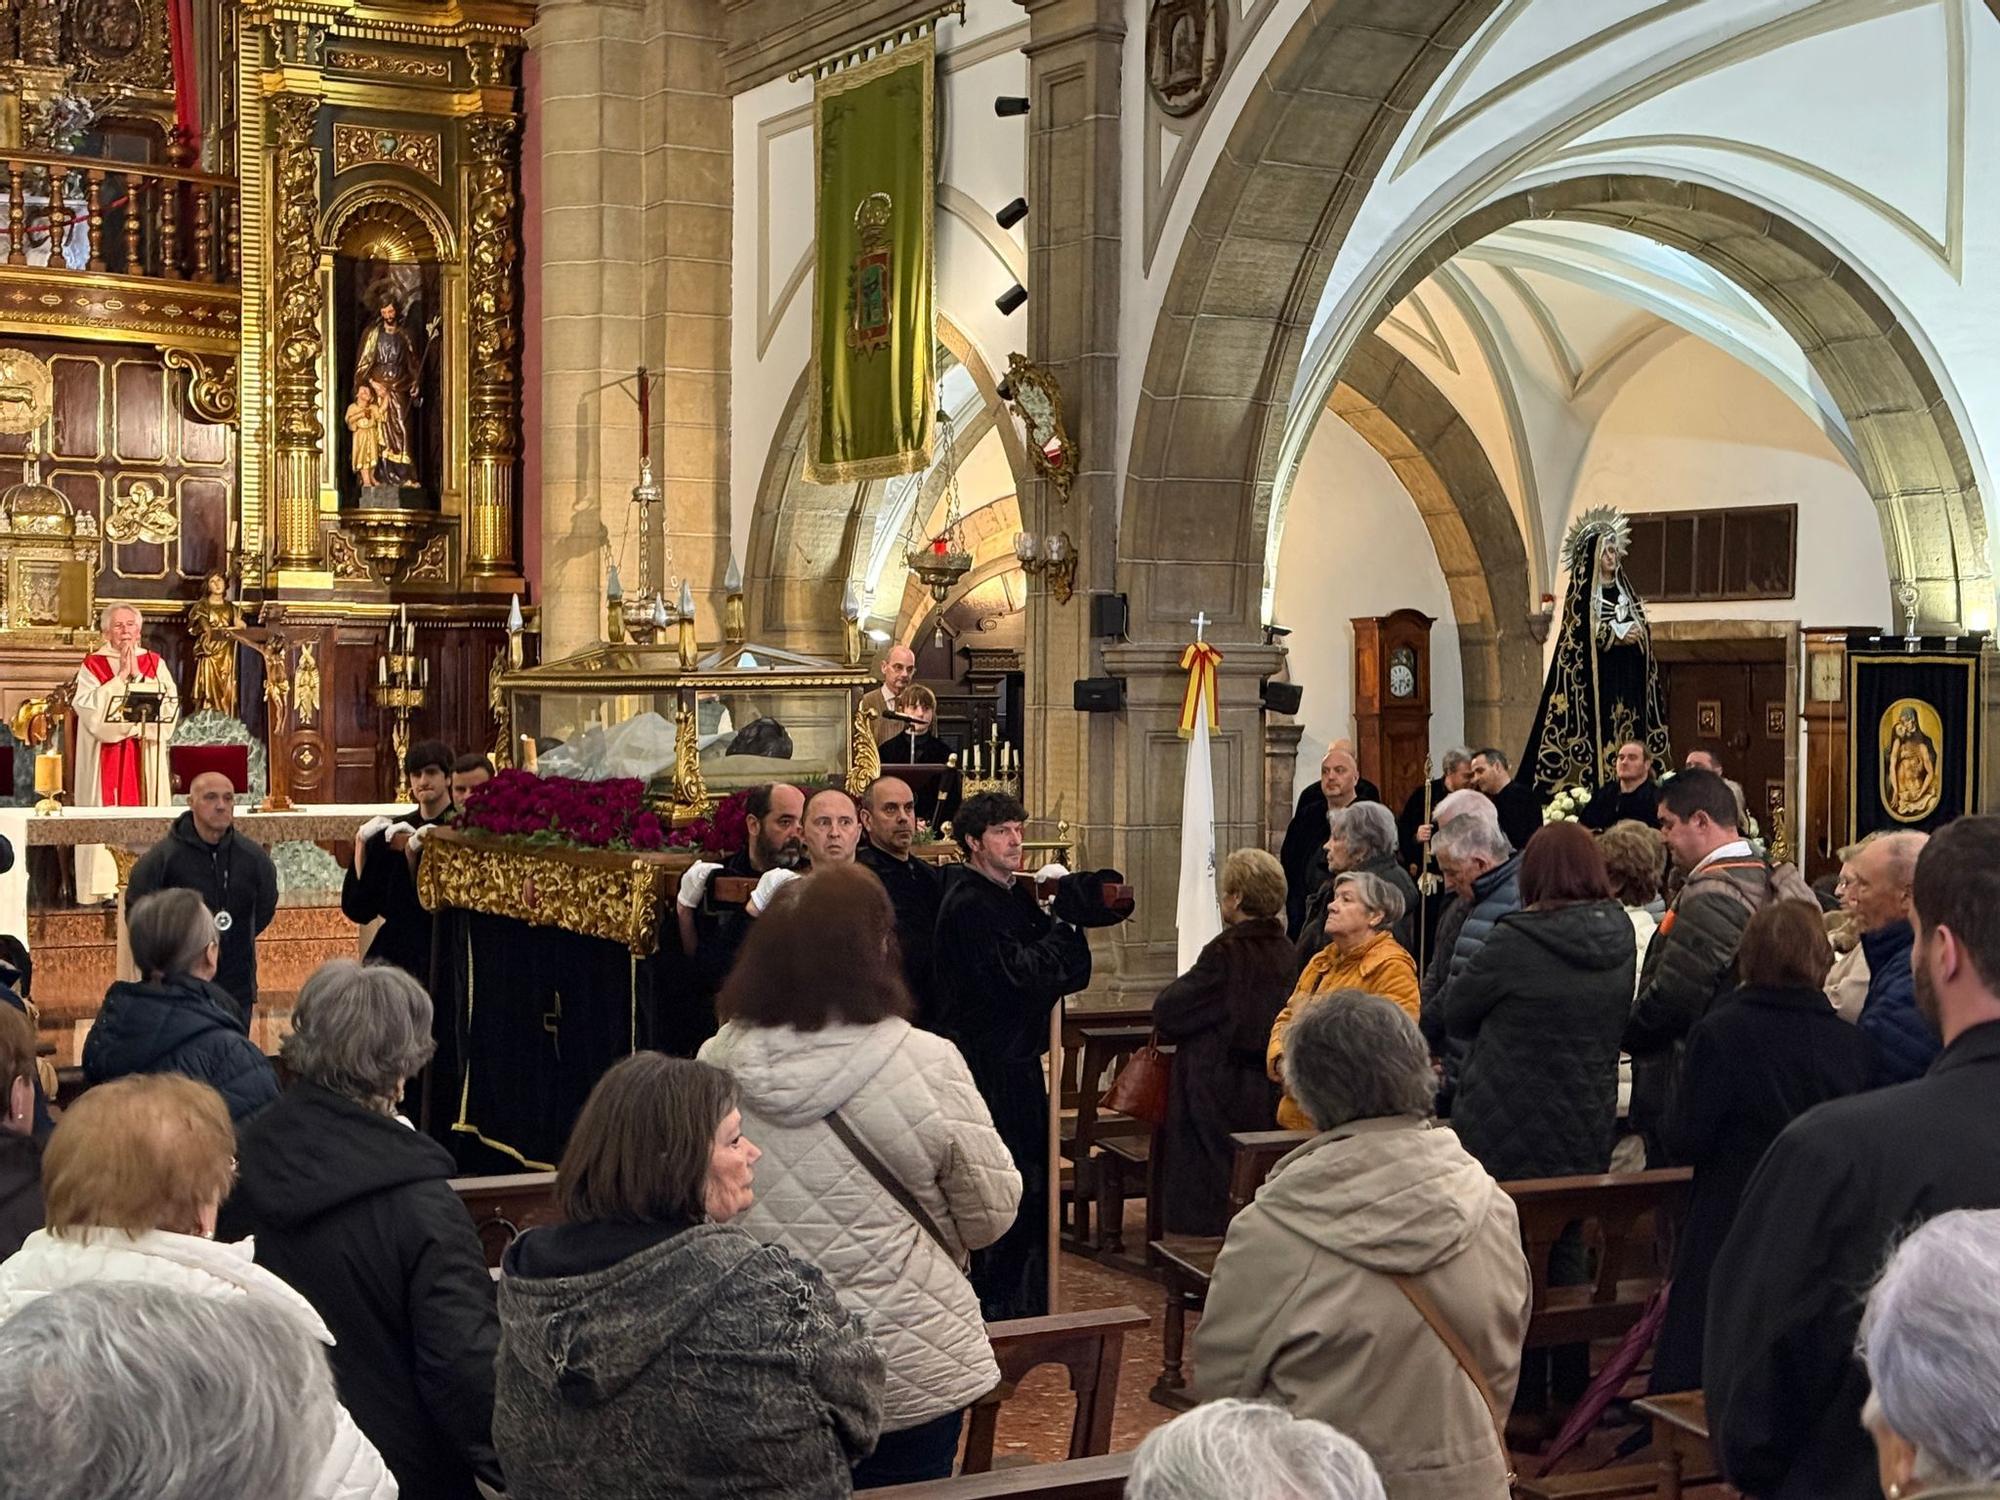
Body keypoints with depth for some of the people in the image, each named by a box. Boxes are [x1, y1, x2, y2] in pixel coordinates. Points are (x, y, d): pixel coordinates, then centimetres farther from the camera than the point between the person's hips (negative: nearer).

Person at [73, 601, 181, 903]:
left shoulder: (155, 663, 10)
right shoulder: (92, 665, 3)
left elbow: (169, 703, -4)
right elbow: (91, 707, -12)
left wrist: (137, 676, -10)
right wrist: (122, 676, -11)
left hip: (146, 758, 2)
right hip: (106, 757, -2)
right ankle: (107, 886, -6)